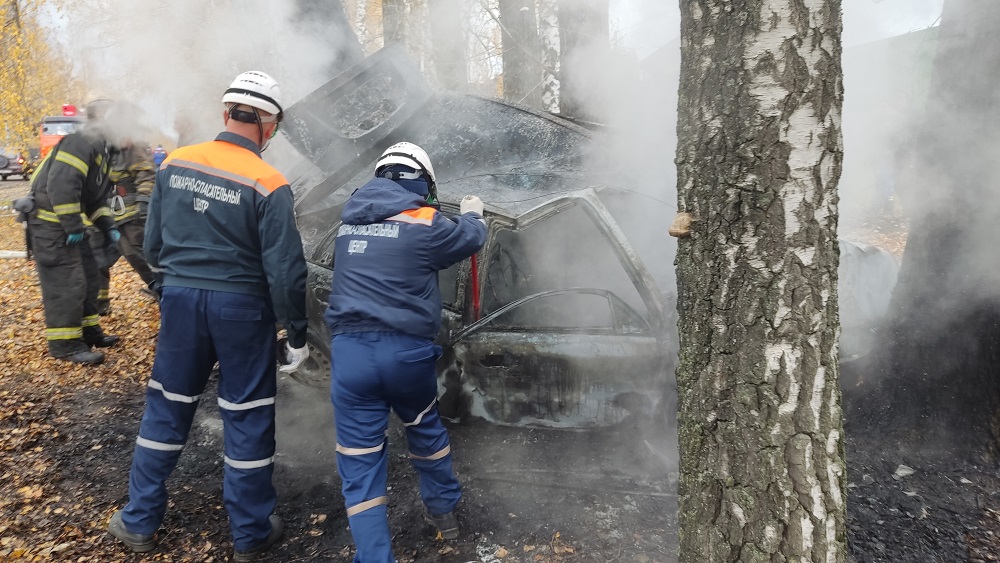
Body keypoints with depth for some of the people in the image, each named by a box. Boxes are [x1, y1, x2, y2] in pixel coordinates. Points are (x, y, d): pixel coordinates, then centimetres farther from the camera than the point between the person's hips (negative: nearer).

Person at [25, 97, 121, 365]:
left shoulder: (102, 150, 15)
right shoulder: (81, 142, -18)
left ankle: (89, 332, 26)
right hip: (51, 224, -11)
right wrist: (73, 227, -24)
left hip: (70, 225, 11)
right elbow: (60, 186, -28)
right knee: (66, 283, -8)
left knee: (88, 276, 15)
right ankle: (65, 344, 1)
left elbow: (96, 196, 20)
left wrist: (108, 226, 10)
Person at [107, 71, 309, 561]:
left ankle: (139, 521, 32)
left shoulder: (174, 164, 0)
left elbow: (152, 244, 8)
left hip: (180, 299, 4)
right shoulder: (268, 184, -15)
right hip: (242, 307, -4)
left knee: (166, 407, 18)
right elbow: (284, 271, -15)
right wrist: (297, 335, -4)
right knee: (247, 417, 8)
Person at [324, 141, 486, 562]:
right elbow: (470, 239, 13)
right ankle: (444, 509, 45)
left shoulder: (350, 219, 11)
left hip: (349, 350, 2)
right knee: (425, 428, 25)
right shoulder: (424, 222, -3)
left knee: (359, 460, 8)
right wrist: (472, 214, 36)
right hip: (406, 349, -2)